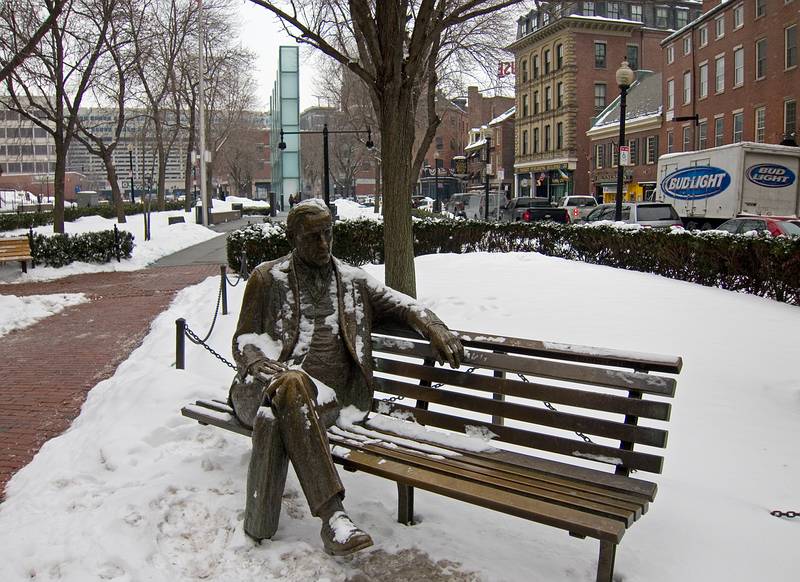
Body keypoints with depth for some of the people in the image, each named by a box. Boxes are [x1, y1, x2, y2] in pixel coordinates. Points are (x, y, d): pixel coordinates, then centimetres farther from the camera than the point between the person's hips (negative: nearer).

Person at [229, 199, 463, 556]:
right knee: (291, 384, -39)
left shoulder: (352, 281, 18)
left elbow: (401, 305, 19)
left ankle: (260, 528, -26)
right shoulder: (268, 278, 12)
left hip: (325, 394, 1)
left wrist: (436, 329, -3)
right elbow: (243, 340, 11)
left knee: (276, 418, -35)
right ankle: (332, 513, -42)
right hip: (265, 386, -1)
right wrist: (264, 365, -13)